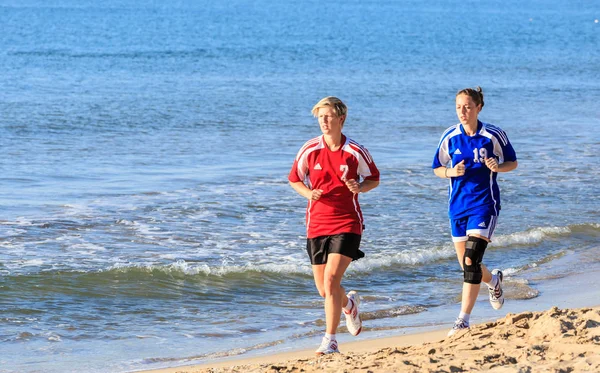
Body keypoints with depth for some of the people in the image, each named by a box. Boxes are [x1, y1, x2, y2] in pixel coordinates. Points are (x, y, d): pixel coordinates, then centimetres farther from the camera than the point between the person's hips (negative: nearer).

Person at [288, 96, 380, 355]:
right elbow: (294, 180, 11)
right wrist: (309, 193, -10)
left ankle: (330, 341, -12)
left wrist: (360, 187, -13)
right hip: (317, 224, 3)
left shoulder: (356, 152, -5)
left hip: (347, 223, -3)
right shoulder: (309, 150, -1)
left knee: (331, 278, -19)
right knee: (323, 288, 7)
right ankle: (349, 304, 44)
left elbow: (374, 179, 9)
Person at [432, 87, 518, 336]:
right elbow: (437, 169, 9)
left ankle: (463, 319, -14)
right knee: (466, 264, 13)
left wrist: (498, 167, -18)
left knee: (471, 261, -17)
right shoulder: (450, 137, 0)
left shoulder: (493, 135, -7)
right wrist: (451, 172, -13)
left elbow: (512, 163, 4)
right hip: (458, 205, 4)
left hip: (484, 205, -4)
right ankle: (493, 280, 47)